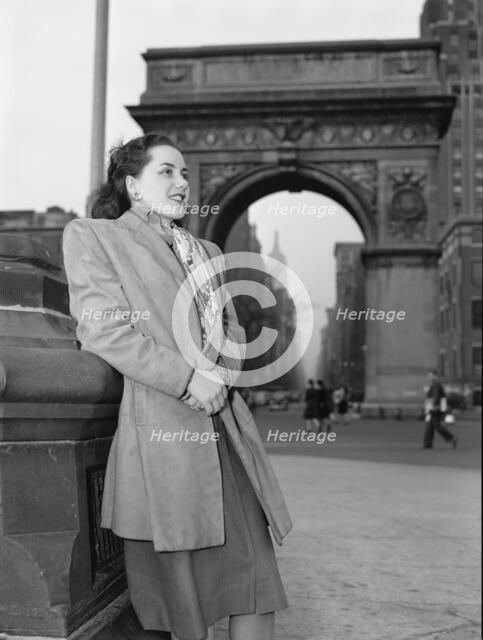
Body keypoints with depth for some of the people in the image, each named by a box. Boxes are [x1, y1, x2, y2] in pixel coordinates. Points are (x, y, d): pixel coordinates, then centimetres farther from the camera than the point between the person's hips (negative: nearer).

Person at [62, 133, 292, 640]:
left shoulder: (207, 252, 23)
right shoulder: (91, 237, 4)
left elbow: (231, 330, 18)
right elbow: (103, 328, -8)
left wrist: (219, 379, -4)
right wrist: (189, 380, -13)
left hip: (225, 428, 6)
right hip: (162, 429, -5)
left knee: (255, 572, 2)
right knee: (180, 590, 1)